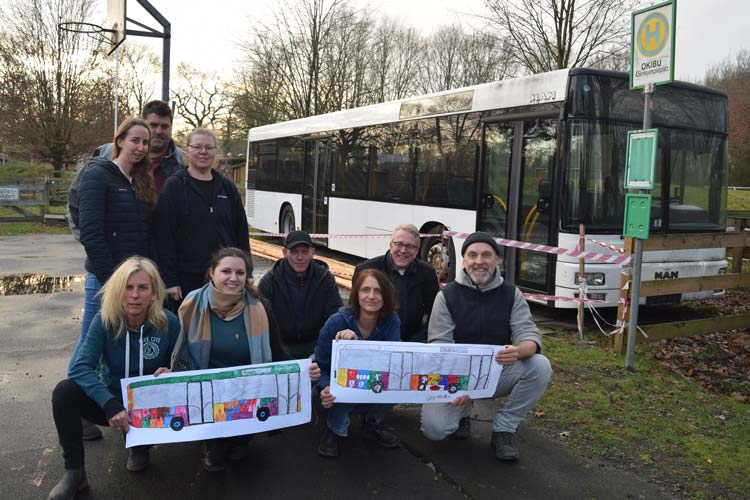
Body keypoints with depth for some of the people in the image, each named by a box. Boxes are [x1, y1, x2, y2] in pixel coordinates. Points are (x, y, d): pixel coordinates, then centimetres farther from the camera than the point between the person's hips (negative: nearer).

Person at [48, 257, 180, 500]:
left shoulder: (169, 323, -16)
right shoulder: (105, 320, -17)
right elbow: (80, 368, -25)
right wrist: (110, 404, -39)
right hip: (110, 400, 0)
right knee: (64, 391, -25)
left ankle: (141, 444, 5)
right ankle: (74, 472, -11)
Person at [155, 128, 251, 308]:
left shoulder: (228, 188, 10)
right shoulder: (174, 186, -2)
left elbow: (241, 233, 11)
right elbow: (164, 236, -6)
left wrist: (246, 274, 6)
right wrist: (169, 280, -11)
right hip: (187, 279, -3)